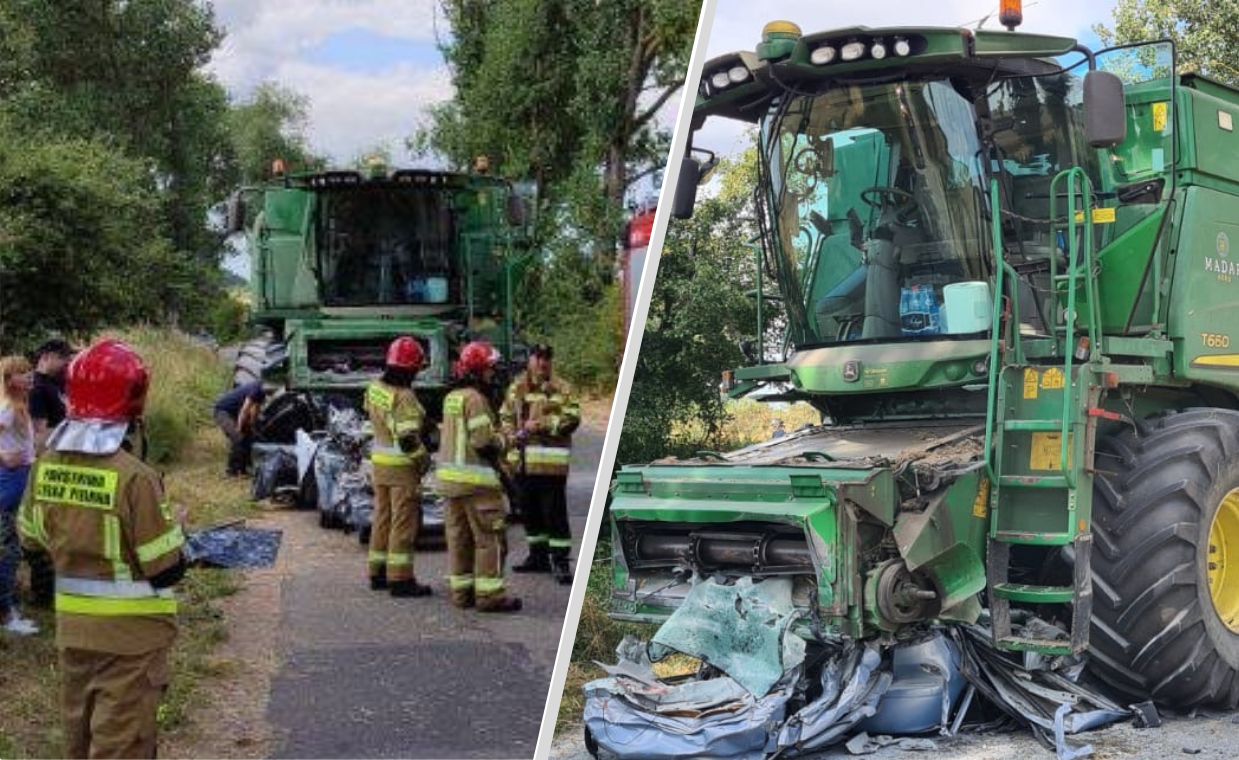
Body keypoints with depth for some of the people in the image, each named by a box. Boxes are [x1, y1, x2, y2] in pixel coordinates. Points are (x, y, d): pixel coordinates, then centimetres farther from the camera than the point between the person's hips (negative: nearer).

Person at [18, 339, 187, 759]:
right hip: (129, 631, -6)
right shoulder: (134, 477, -22)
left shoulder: (46, 465, -4)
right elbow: (166, 570, -17)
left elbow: (32, 538, 9)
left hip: (72, 624, 6)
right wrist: (173, 529, 1)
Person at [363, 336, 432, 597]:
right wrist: (424, 459, -10)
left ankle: (378, 572, 25)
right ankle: (400, 578, 1)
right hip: (402, 466, -8)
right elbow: (408, 439, -25)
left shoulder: (374, 388, 2)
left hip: (379, 460, 8)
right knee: (403, 522, -2)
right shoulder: (404, 397, -22)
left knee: (383, 517, 17)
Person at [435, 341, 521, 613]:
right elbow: (483, 441, -21)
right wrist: (503, 441, -1)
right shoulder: (474, 399, -15)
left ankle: (461, 590, 20)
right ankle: (489, 594, -5)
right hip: (475, 478, -9)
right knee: (490, 536, -4)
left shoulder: (451, 397, 13)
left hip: (450, 476, 9)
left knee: (459, 535, 14)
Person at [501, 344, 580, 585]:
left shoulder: (561, 389, -1)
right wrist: (512, 435, -2)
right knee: (530, 512, 15)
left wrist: (542, 425, -17)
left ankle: (560, 560, -2)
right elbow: (505, 416, 18)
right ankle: (538, 556, 27)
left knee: (555, 513, -6)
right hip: (523, 460, 5)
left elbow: (572, 418, -9)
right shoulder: (516, 388, 13)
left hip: (551, 461, -5)